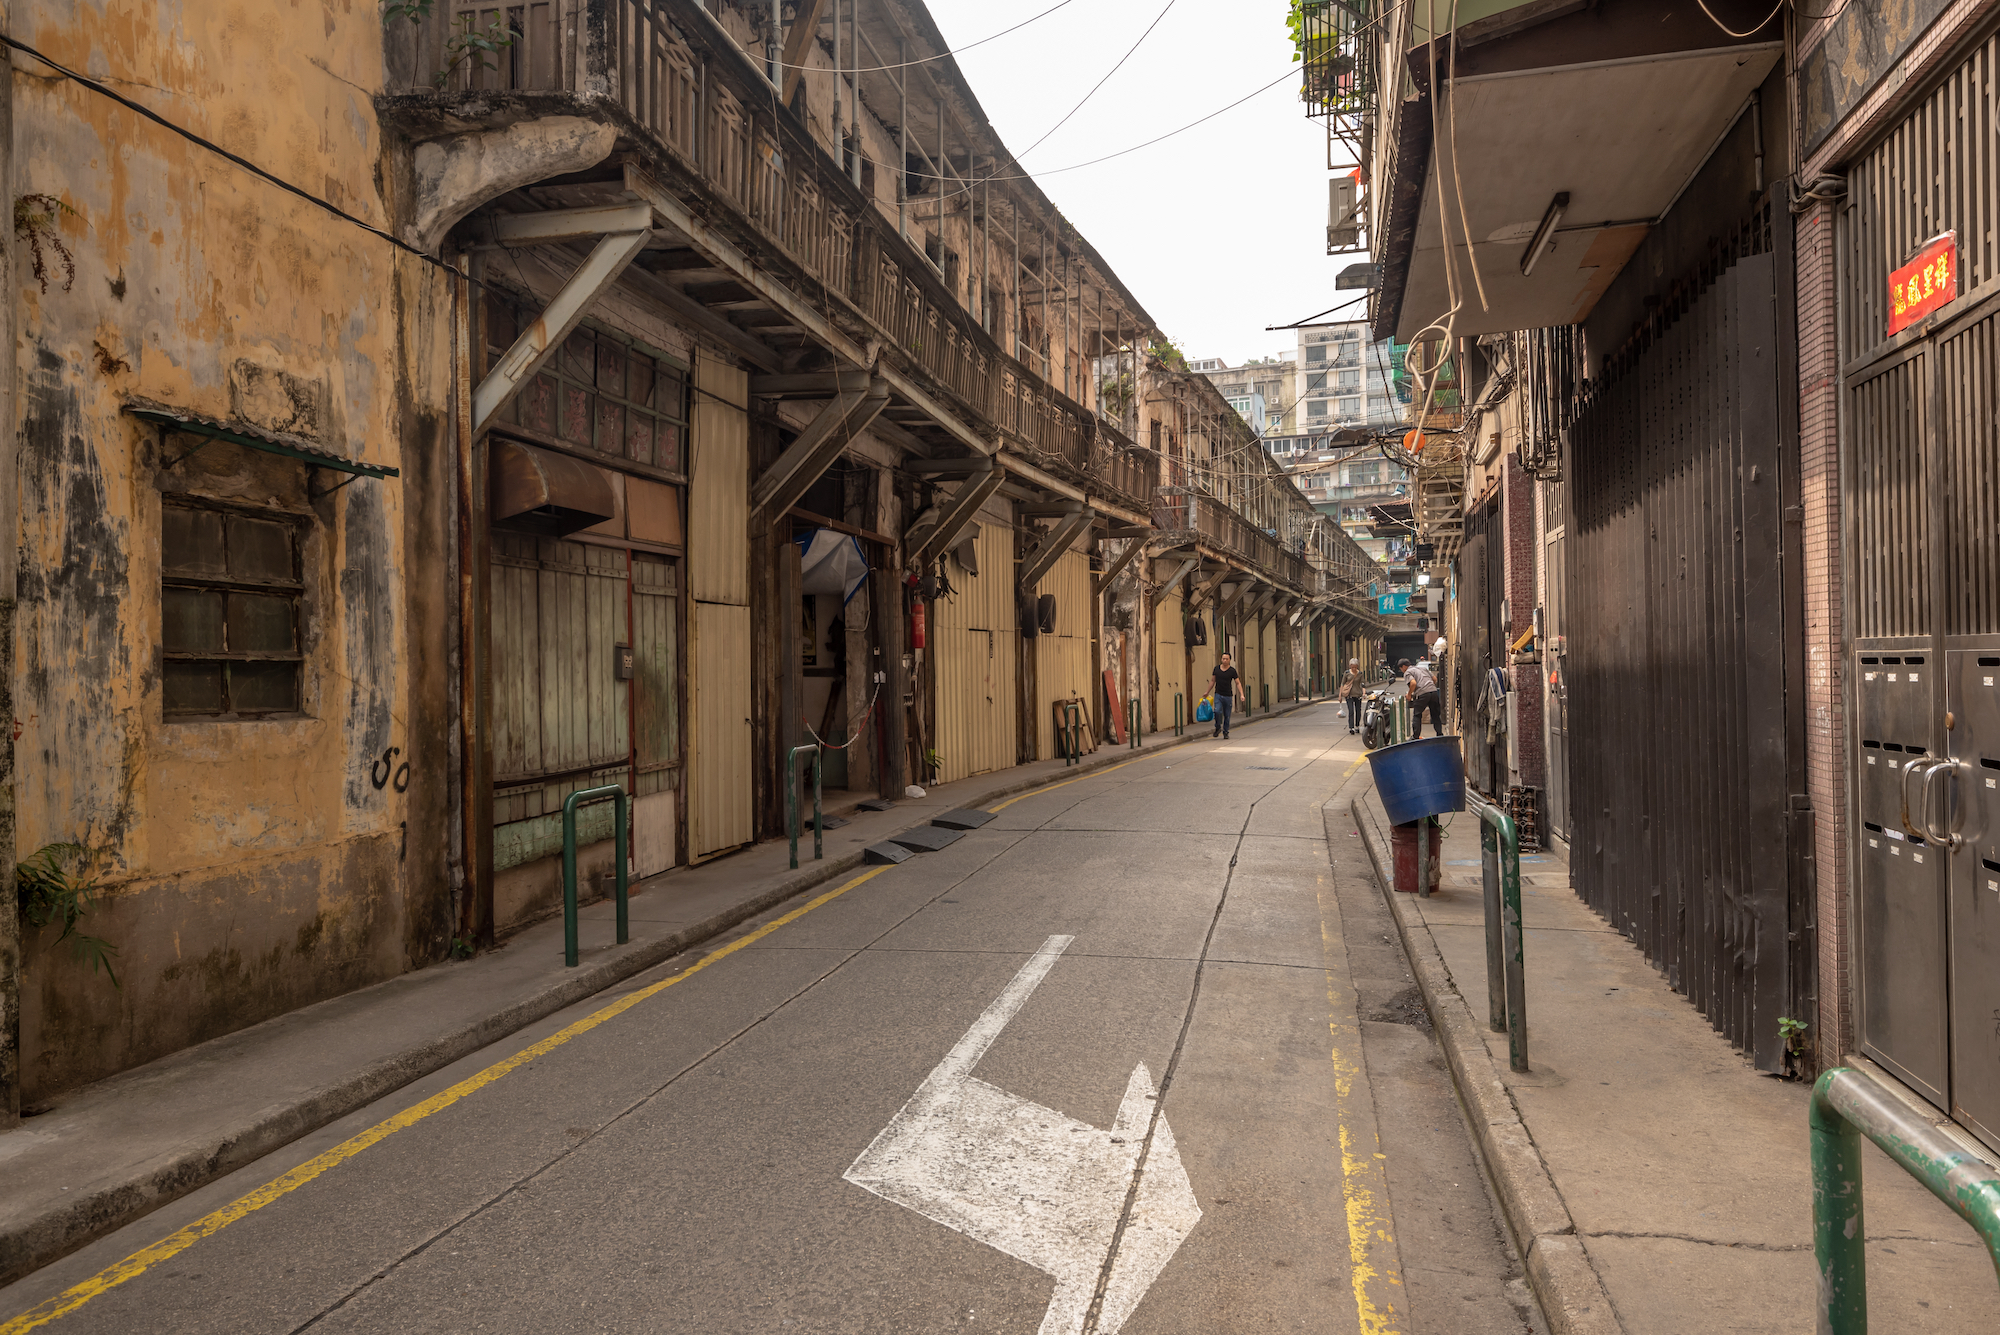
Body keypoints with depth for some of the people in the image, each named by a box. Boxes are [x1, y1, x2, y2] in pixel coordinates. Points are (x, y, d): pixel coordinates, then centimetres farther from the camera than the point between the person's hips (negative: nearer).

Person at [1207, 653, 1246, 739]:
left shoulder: (1232, 671, -2)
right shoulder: (1216, 669, 5)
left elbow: (1238, 683, -1)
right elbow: (1212, 681, 17)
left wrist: (1241, 695, -12)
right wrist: (1207, 692, 20)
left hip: (1228, 696, -1)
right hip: (1218, 694, 1)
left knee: (1227, 715, 3)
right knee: (1217, 711, -18)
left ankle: (1225, 732, 18)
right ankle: (1218, 728, 2)